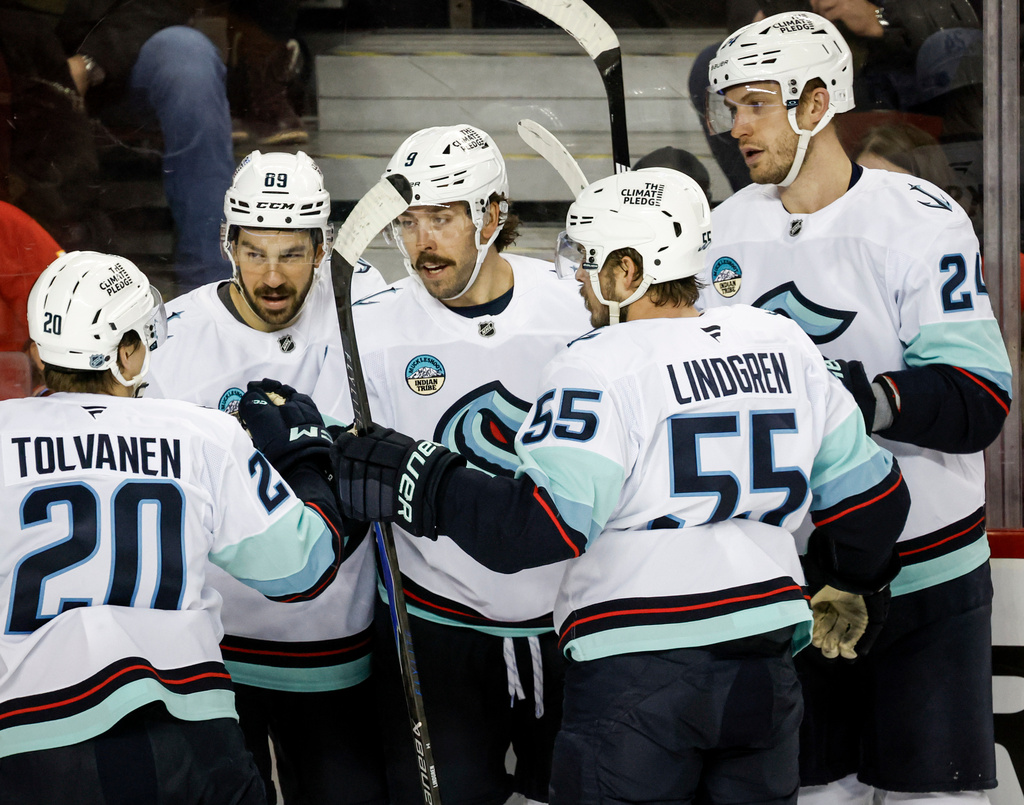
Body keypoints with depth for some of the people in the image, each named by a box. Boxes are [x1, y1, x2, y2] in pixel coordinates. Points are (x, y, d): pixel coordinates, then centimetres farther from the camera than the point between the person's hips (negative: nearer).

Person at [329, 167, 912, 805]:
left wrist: (420, 484, -8)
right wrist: (853, 590, 33)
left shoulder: (599, 369, -10)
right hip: (763, 669, 6)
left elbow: (544, 526, -19)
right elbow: (870, 496, 15)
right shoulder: (785, 347, 9)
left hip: (636, 675, -6)